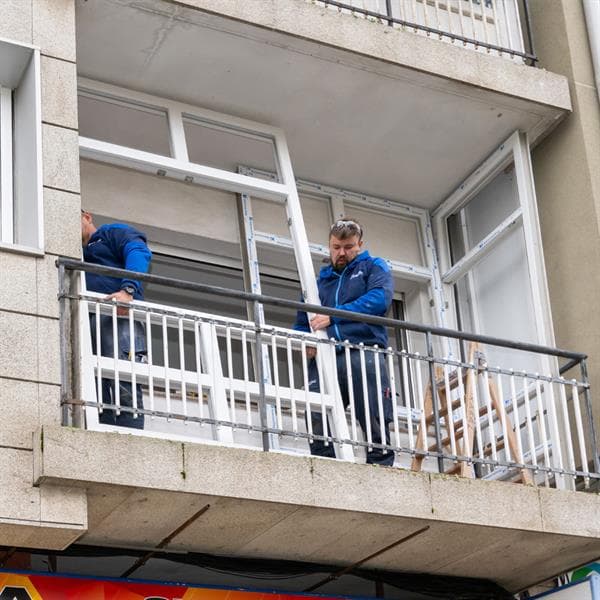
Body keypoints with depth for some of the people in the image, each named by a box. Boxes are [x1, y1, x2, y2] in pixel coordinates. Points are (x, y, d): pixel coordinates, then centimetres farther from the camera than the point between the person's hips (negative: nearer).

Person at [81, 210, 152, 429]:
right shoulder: (78, 256, 36)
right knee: (97, 393, -6)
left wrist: (127, 290, -22)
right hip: (87, 321, 7)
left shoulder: (113, 232, 16)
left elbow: (139, 252, -5)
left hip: (118, 315, -7)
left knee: (124, 386, -19)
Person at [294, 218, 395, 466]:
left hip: (362, 354, -4)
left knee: (376, 427, -11)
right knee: (318, 425, -8)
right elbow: (301, 322, 30)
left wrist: (333, 316, -10)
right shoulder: (320, 280, 30)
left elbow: (380, 298, -4)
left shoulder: (373, 267, 18)